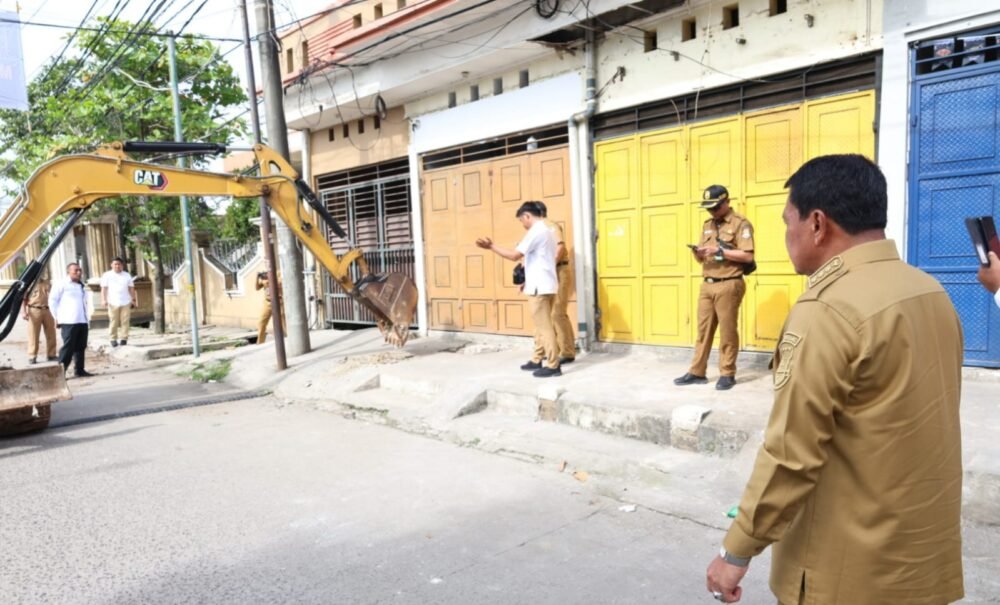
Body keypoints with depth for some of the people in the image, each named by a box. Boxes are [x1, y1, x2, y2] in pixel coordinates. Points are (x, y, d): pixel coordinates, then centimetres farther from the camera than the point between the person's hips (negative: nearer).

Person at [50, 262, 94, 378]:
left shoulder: (81, 286, 20)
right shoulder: (62, 285, -1)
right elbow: (52, 300, -4)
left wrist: (87, 320, 18)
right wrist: (57, 317, -6)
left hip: (83, 321, 7)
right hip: (69, 322, -7)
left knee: (81, 347, 7)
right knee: (68, 347, -9)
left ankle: (79, 370, 13)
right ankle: (60, 371, -4)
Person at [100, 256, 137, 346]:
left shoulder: (127, 275, 14)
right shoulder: (107, 275, 6)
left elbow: (131, 288, 14)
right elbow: (104, 288, 2)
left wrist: (133, 299, 9)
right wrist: (103, 299, -8)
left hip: (126, 302, 2)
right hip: (113, 302, -2)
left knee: (125, 321, -1)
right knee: (113, 322, -2)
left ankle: (124, 338, 4)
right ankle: (113, 339, 4)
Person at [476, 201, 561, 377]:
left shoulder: (536, 232, -14)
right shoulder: (547, 231, 17)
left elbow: (514, 255, -19)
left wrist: (491, 246, -11)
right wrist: (528, 281, 22)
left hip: (539, 287, -10)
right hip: (546, 285, 10)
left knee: (544, 326, -6)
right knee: (542, 325, 15)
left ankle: (553, 365, -4)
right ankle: (538, 360, 23)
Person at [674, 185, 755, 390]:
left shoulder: (741, 223, -3)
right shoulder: (707, 225, 18)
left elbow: (748, 256, -12)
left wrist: (719, 251, -17)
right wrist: (697, 252, -3)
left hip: (729, 285, -6)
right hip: (707, 285, 6)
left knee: (727, 331, 0)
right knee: (703, 329, 7)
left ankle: (727, 374, 8)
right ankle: (697, 372, 12)